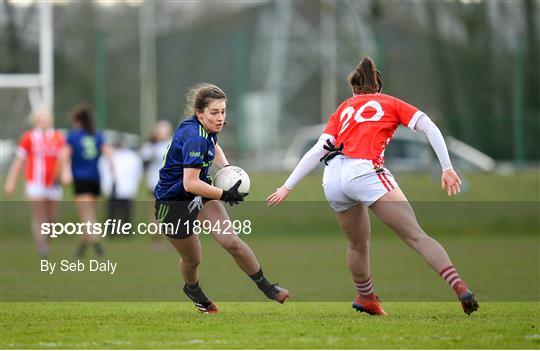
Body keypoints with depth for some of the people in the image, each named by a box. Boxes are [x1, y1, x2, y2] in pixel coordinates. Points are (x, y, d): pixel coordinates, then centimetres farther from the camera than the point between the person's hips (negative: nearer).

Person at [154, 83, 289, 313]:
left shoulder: (206, 129, -4)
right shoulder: (194, 138, -31)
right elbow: (191, 183, -36)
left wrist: (226, 169, 7)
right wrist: (225, 195, -28)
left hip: (200, 194, 7)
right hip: (173, 205, -7)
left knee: (231, 241, -12)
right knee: (192, 259, 12)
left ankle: (266, 287, -1)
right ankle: (192, 290, 46)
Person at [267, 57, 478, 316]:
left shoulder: (344, 108, 28)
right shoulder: (391, 103, 21)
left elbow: (318, 151, 19)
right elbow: (430, 128, 7)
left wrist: (288, 187, 20)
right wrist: (447, 169, 4)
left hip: (333, 180, 4)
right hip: (365, 172, -4)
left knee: (358, 244, 25)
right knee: (415, 236, -9)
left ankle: (366, 299, 40)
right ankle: (459, 287, -24)